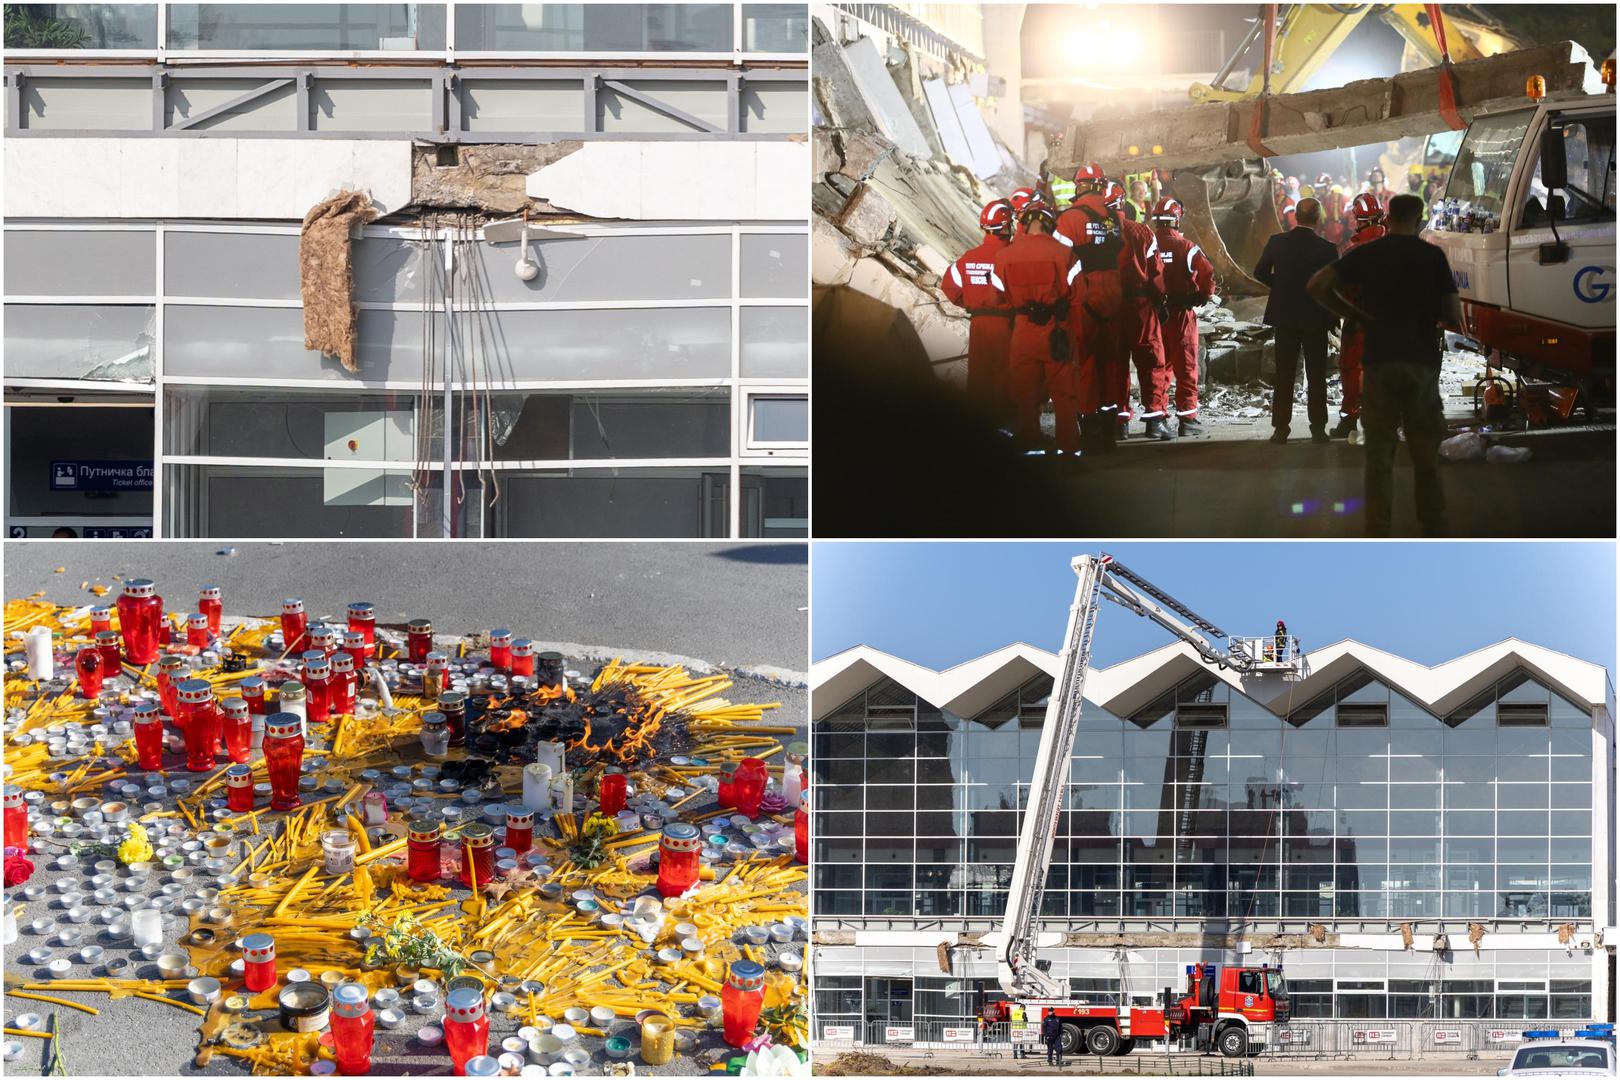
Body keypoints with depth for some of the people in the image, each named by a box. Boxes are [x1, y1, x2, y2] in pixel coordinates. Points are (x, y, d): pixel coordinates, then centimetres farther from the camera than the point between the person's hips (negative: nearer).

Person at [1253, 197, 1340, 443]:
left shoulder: (1277, 242, -6)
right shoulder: (1326, 249, -12)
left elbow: (1260, 273, 3)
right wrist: (1332, 318, 4)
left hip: (1284, 317, 2)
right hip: (1315, 319, -2)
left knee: (1284, 375, 8)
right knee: (1316, 377, 6)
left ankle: (1280, 428, 6)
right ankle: (1318, 428, 6)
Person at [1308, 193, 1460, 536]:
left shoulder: (1366, 254, 5)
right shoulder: (1432, 255, 1)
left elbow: (1318, 286, -4)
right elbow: (1453, 316, -2)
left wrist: (1356, 315, 7)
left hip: (1379, 362, 0)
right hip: (1422, 362, 0)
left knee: (1379, 454, 5)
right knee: (1426, 455, 9)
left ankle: (1378, 538, 1)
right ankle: (1435, 536, 11)